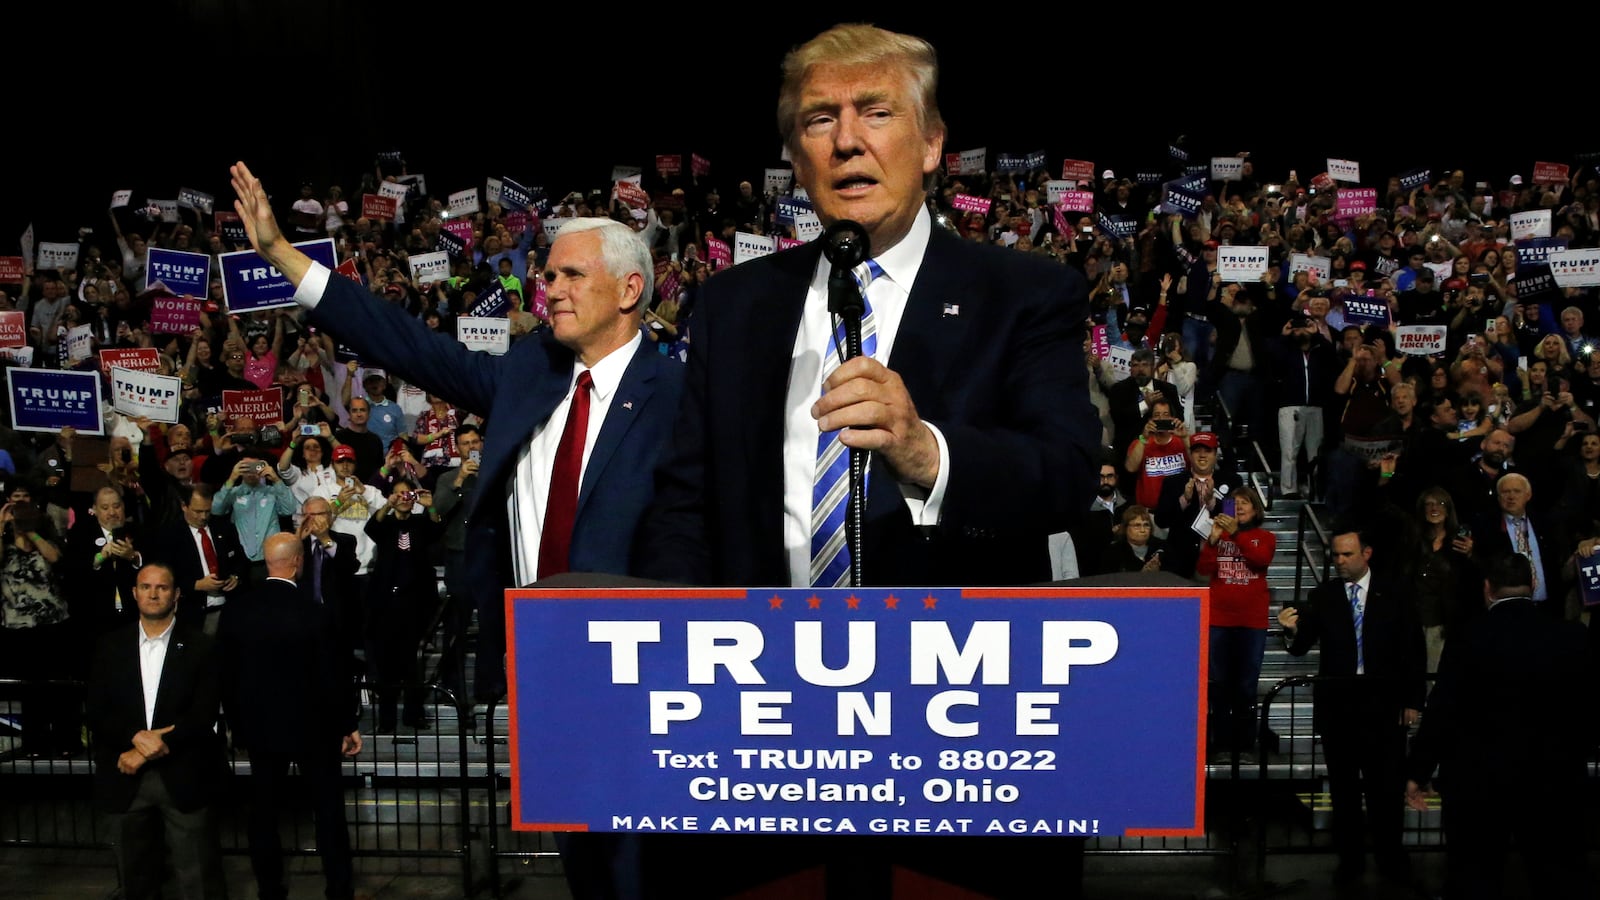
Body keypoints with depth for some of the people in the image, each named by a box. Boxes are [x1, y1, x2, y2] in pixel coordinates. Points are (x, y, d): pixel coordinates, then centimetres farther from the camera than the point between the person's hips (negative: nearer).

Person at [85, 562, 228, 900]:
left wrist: (146, 753, -15)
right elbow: (97, 713, 1)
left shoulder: (200, 647, -2)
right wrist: (136, 737, -17)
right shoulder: (111, 645, 7)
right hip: (124, 778, 3)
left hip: (183, 779, -3)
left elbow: (203, 716, -9)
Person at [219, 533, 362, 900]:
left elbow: (227, 675, 2)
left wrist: (237, 725, 15)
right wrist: (348, 724, -1)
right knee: (329, 810, 9)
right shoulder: (313, 613, -19)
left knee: (264, 813, 12)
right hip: (311, 724, -3)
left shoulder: (237, 611, -6)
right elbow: (332, 674, -14)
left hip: (259, 725, 4)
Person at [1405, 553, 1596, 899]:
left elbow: (1441, 714, -11)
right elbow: (1590, 707, 2)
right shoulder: (1574, 637, -6)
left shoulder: (1468, 642, -11)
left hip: (1479, 781, -2)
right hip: (1555, 780, 2)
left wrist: (1417, 772, -2)